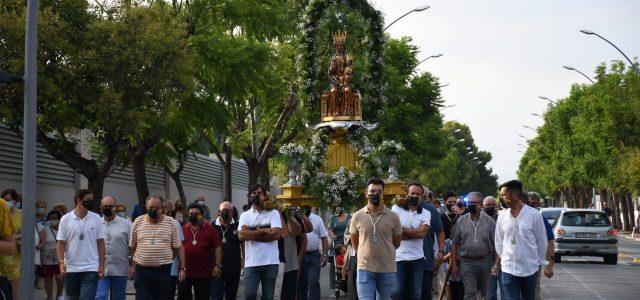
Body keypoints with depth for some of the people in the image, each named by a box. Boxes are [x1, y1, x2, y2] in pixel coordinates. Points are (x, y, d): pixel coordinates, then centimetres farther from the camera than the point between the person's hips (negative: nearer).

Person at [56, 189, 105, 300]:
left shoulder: (96, 218, 2)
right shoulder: (65, 219, 0)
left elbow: (100, 243, 4)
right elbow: (61, 243, 1)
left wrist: (101, 265, -2)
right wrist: (61, 262, -11)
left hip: (91, 269, -1)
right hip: (71, 269, 1)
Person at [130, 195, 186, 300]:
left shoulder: (171, 223, 2)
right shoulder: (138, 222, 6)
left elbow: (178, 247, 4)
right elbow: (132, 247, 12)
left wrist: (182, 268, -1)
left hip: (163, 271, 0)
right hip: (141, 270, 0)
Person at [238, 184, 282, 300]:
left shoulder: (273, 213, 5)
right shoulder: (245, 216, 8)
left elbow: (276, 234, -11)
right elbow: (241, 236, -8)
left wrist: (251, 234, -9)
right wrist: (263, 230, -11)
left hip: (270, 262, 0)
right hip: (251, 263, 1)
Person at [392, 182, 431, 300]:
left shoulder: (425, 213, 8)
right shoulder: (396, 208, 2)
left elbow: (422, 232, -10)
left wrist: (401, 229, -9)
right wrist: (414, 233, -9)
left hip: (417, 259, 3)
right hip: (398, 258, -3)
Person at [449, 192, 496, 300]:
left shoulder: (489, 221, 1)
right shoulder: (461, 221, 4)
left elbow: (496, 244, 0)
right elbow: (455, 244, 6)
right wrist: (453, 264, 2)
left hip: (485, 261, 0)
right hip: (467, 262, 0)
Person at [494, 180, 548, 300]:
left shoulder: (534, 215, -5)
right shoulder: (502, 216, 4)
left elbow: (541, 241, 3)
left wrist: (540, 262, 7)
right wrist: (498, 262, 10)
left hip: (530, 269, -1)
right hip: (508, 269, 2)